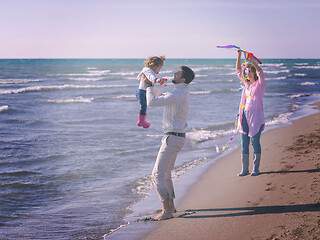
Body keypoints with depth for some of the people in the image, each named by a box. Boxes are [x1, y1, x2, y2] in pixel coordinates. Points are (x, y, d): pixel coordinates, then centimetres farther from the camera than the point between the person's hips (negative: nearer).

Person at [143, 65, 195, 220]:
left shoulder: (177, 95, -21)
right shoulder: (182, 93, 13)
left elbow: (152, 102, -20)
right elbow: (160, 98, 29)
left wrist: (149, 87, -5)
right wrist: (151, 85, 20)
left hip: (172, 138, -10)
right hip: (177, 137, 10)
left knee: (157, 174, -10)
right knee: (165, 173, 20)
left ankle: (167, 211, -9)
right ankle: (171, 206, 30)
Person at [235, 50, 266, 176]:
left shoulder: (260, 84, -2)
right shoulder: (247, 83, 14)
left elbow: (260, 73, -22)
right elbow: (238, 71, 17)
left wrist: (252, 61, -32)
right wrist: (239, 56, 8)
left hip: (256, 117, -6)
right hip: (245, 116, 6)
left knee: (255, 142, -2)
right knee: (244, 143, 6)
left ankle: (256, 168, 7)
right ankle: (245, 169, 11)